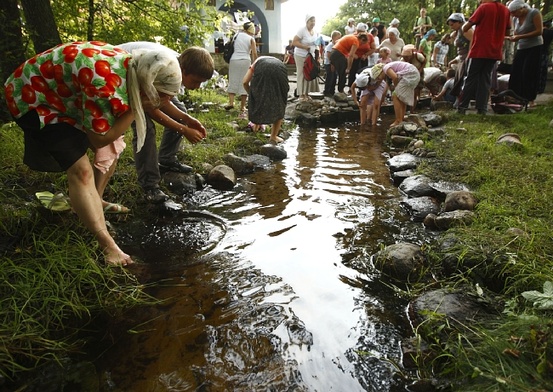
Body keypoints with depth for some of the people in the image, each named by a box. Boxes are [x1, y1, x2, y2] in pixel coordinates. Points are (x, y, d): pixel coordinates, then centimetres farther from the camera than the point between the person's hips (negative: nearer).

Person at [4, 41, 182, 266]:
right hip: (33, 97, -9)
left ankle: (93, 202, 31)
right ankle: (107, 246, -17)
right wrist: (136, 108, -30)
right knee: (80, 170, -20)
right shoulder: (104, 84, -38)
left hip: (62, 93, 9)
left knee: (114, 147, 15)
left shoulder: (130, 65, -11)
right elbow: (99, 139, -25)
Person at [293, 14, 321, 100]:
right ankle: (301, 94, 4)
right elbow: (294, 42, -18)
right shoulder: (302, 30, -14)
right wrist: (305, 47, -25)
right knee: (301, 74, -2)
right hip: (301, 56, -7)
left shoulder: (315, 31, 8)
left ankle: (306, 93, 16)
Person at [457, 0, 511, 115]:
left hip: (479, 51, -5)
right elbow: (507, 32, 18)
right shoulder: (505, 10, 11)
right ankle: (482, 108, 2)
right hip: (494, 52, 5)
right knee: (485, 79, 8)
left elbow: (465, 28, -7)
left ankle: (462, 107, -1)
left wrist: (465, 25, 14)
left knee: (470, 79, 1)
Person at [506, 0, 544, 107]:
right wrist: (512, 38, -10)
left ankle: (530, 100, -5)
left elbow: (539, 31, -13)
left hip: (534, 47, -6)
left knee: (529, 74, -10)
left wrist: (520, 37, -21)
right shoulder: (516, 19, 8)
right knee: (515, 73, -5)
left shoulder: (534, 13, -8)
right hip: (521, 48, 6)